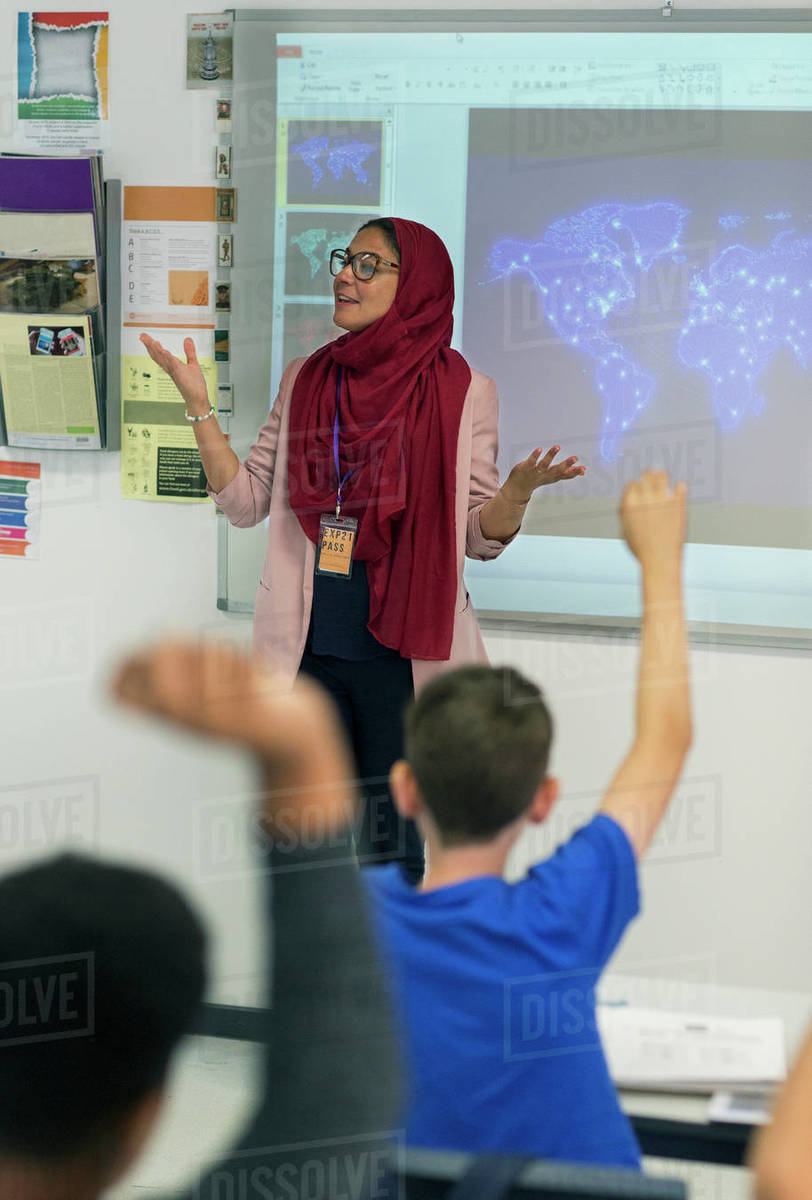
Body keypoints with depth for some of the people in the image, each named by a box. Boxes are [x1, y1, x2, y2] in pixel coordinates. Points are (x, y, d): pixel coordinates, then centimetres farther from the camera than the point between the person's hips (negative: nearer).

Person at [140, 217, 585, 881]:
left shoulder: (461, 391, -3)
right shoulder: (305, 380, 9)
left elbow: (480, 536, -3)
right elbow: (247, 500, 7)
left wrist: (520, 488, -23)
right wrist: (198, 404, 0)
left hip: (404, 651, -4)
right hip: (308, 649, 4)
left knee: (395, 853, 4)